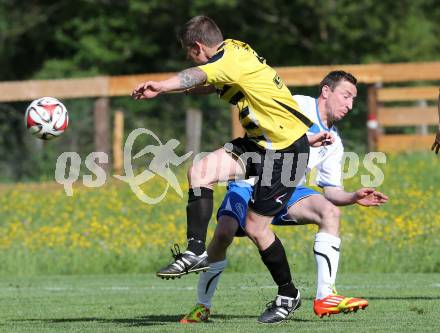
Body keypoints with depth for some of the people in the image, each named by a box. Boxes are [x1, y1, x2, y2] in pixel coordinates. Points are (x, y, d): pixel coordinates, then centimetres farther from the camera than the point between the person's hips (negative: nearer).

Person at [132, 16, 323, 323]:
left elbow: (199, 76, -41)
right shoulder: (231, 50, 6)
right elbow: (207, 84, 24)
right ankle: (196, 252, -9)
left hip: (287, 150, -9)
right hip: (258, 143, 9)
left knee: (255, 226, -5)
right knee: (199, 172, -10)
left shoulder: (233, 58, -21)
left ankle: (288, 295, 14)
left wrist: (161, 87, -58)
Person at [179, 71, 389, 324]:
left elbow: (331, 190, 9)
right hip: (252, 182, -6)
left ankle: (325, 298, -23)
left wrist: (354, 197, -11)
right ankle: (202, 306, -5)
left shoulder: (333, 141, 10)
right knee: (224, 234, -27)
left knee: (331, 213, -20)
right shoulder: (297, 106, -9)